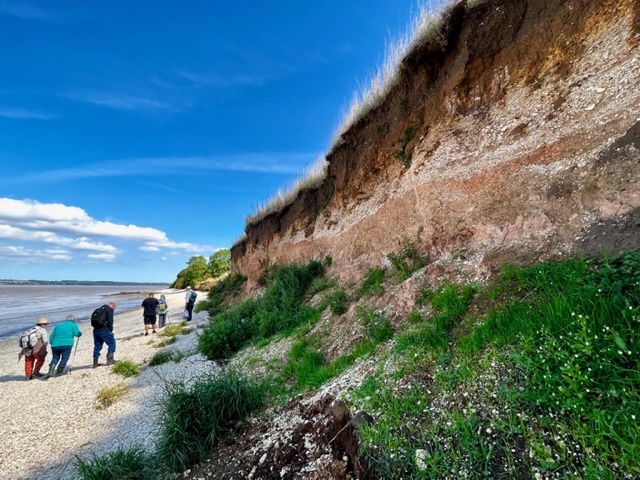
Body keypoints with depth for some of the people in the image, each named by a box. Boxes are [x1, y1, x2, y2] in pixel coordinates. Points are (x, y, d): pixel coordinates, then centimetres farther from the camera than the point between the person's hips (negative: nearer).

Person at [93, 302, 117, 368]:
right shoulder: (109, 309, -3)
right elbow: (110, 321, -14)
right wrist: (111, 329, -1)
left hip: (96, 330, 8)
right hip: (104, 330, -8)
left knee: (97, 346, 14)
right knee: (112, 343, 4)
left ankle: (95, 363, 17)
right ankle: (110, 360, 0)